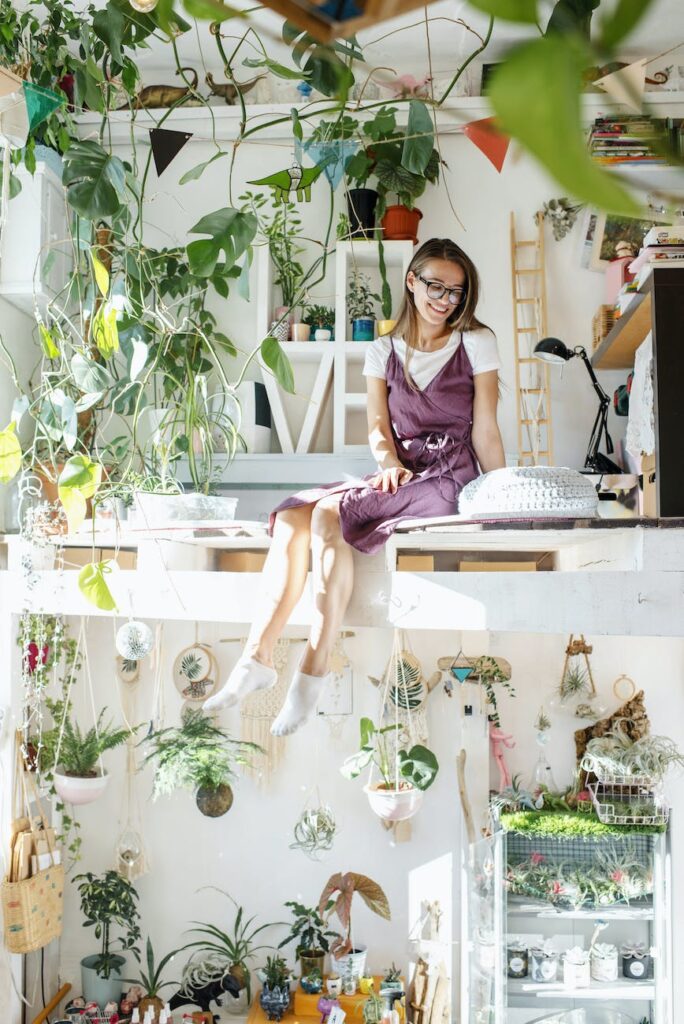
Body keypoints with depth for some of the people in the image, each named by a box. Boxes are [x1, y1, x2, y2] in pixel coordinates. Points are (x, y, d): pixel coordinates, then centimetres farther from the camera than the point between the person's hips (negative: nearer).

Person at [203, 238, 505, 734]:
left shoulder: (476, 343, 4)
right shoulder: (384, 352, 15)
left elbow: (485, 431, 1)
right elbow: (378, 428, 8)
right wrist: (390, 461, -13)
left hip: (448, 479, -5)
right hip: (400, 475, 5)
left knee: (330, 514, -29)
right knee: (292, 516, -21)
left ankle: (314, 671, -30)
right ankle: (259, 656, -26)